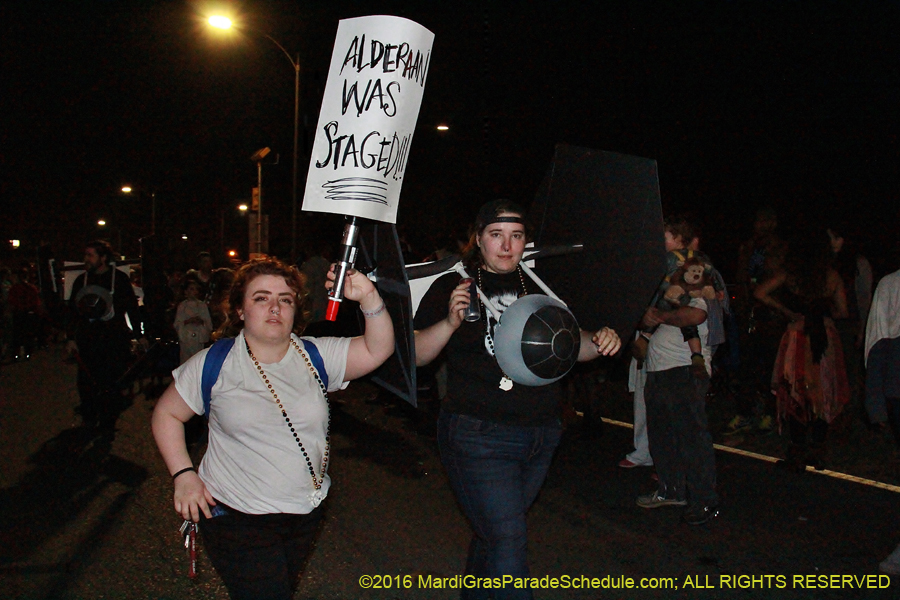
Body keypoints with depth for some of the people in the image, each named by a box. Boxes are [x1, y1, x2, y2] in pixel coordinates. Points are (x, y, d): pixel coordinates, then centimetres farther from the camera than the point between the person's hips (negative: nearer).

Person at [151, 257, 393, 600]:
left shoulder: (316, 356, -2)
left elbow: (377, 350, -10)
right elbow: (167, 414, 2)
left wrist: (369, 299, -26)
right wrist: (183, 475, -9)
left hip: (306, 515, 4)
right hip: (237, 518, -3)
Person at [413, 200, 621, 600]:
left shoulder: (538, 288, 11)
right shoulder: (453, 286, -4)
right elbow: (415, 354, -9)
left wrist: (599, 342, -5)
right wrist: (450, 323, -26)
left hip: (541, 437, 5)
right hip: (478, 435, -5)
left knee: (494, 532, 20)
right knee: (508, 543, -10)